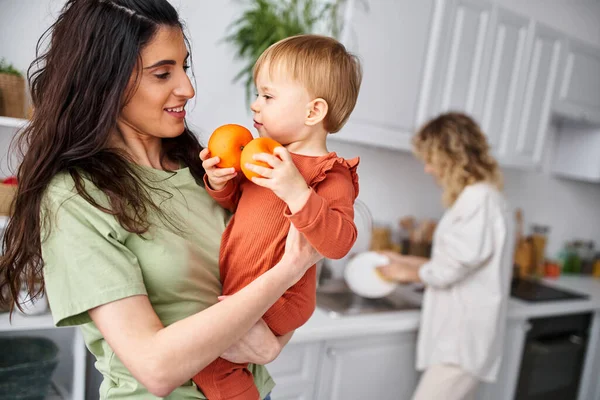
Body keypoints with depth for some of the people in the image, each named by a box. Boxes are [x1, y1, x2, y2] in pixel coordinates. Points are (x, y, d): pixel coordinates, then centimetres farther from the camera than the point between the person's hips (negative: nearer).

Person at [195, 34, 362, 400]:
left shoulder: (330, 177, -18)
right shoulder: (266, 154, 4)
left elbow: (338, 243, -31)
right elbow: (238, 201, 17)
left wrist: (297, 193, -41)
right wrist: (220, 183, -4)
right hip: (232, 286, 8)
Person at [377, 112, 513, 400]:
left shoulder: (479, 198, -17)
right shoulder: (476, 197, 13)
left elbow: (452, 266, -19)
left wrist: (411, 273, -1)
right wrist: (406, 261, 14)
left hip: (463, 340, -9)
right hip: (459, 335, 9)